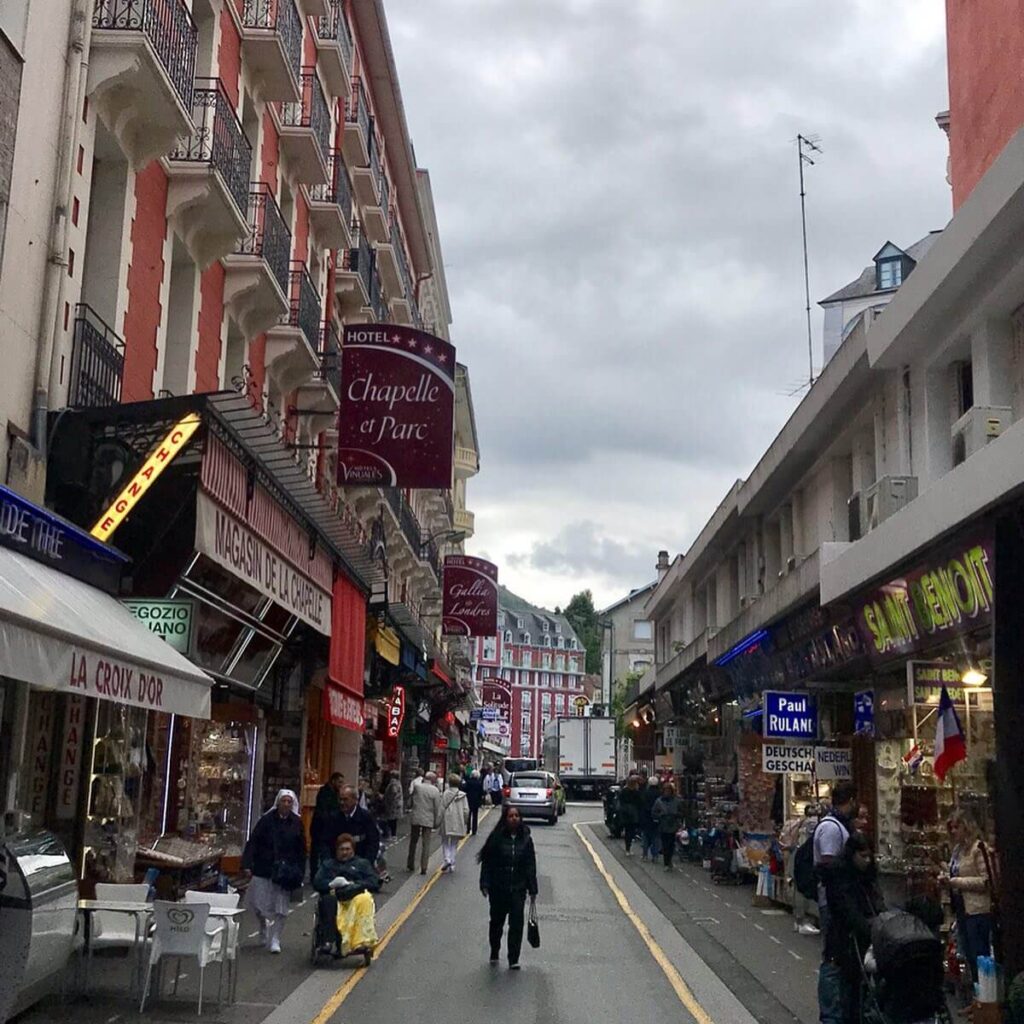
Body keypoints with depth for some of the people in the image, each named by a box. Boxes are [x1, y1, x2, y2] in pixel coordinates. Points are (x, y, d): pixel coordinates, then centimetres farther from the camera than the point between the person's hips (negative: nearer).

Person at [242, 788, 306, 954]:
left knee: (280, 908, 1)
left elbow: (301, 850, 7)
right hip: (264, 868, -1)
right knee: (257, 902, 4)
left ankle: (275, 939, 12)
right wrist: (248, 864, -14)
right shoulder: (267, 820, -3)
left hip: (284, 870, 1)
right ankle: (264, 928, 33)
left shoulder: (297, 823, 2)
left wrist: (299, 872, 1)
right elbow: (253, 842, -5)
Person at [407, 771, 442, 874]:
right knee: (426, 844, 4)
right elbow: (437, 808, -5)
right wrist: (437, 822, 2)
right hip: (428, 820, -2)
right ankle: (423, 868, 1)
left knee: (413, 842, 17)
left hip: (415, 819, 2)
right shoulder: (435, 791, -9)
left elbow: (411, 800, 5)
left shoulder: (417, 787, -5)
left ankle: (411, 864, 25)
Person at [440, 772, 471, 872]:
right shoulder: (463, 795, -4)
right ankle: (452, 864, 13)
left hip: (446, 823, -2)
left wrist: (440, 821, 0)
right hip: (458, 824, 2)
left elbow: (442, 809, -10)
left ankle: (447, 859, -9)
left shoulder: (445, 794, -10)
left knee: (445, 842, 13)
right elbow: (466, 810, -3)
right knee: (454, 844, 14)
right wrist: (465, 822, 10)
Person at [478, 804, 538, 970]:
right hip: (498, 888, -1)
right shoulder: (496, 838, -7)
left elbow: (530, 866, 4)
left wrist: (532, 889, 3)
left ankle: (514, 959, -1)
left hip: (518, 889, 1)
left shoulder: (525, 839, 1)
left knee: (517, 922, -6)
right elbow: (487, 862, -5)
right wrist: (485, 885, -12)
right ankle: (494, 953, 35)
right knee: (497, 921, 14)